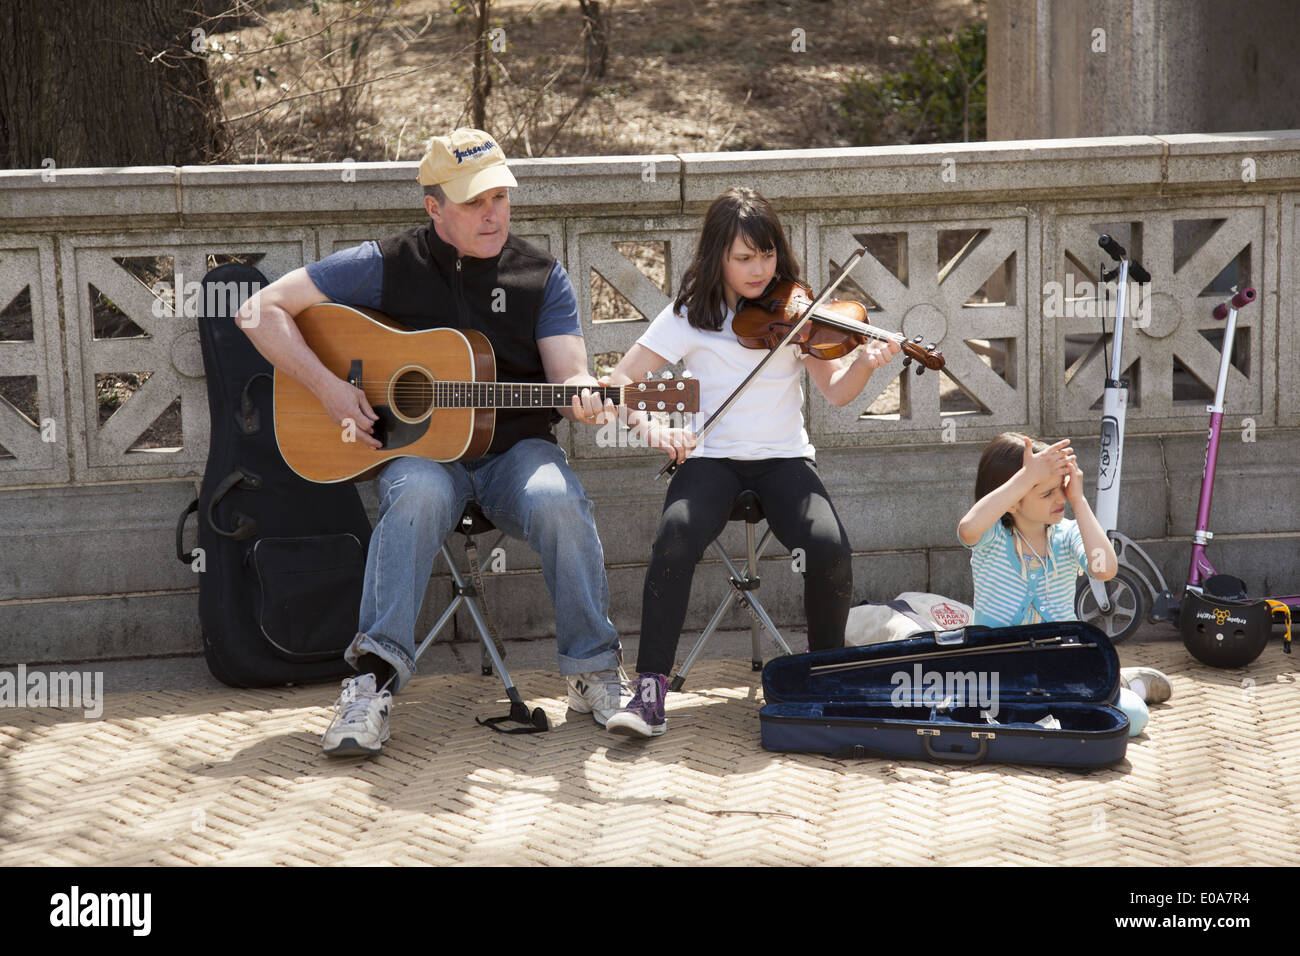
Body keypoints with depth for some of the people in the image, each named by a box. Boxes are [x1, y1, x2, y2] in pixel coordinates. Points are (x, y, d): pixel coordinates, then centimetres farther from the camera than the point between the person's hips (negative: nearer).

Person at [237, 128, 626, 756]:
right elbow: (261, 311, -1)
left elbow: (567, 376, -2)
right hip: (416, 448, -1)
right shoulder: (388, 266, 0)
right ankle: (375, 676, -34)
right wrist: (326, 386, -14)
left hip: (513, 449, 2)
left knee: (558, 501, -32)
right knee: (420, 494, -37)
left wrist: (582, 399, -27)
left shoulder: (541, 276, 6)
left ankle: (593, 673, -16)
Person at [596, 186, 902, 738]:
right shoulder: (690, 316, 0)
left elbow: (836, 392, -3)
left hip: (783, 458, 1)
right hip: (711, 458, -1)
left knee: (829, 548, -28)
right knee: (676, 539, -33)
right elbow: (621, 380, -2)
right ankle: (649, 691, -24)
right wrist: (647, 423, -21)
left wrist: (865, 362, -24)